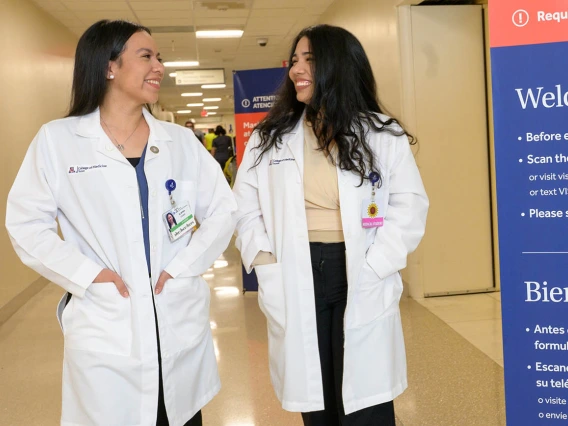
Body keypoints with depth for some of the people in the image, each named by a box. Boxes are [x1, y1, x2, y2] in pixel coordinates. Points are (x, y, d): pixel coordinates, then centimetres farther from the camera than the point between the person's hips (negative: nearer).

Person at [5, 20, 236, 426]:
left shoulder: (180, 140, 6)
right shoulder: (58, 139, -1)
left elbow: (223, 209, 6)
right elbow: (26, 223, -1)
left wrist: (183, 267, -7)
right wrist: (89, 274, -12)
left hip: (181, 325, 3)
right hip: (105, 333, -2)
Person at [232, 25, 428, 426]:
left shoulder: (382, 134, 1)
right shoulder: (270, 137, 8)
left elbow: (409, 205, -3)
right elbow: (245, 205, 10)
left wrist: (374, 267, -13)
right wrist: (264, 261, -3)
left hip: (361, 282, -2)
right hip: (295, 281, 2)